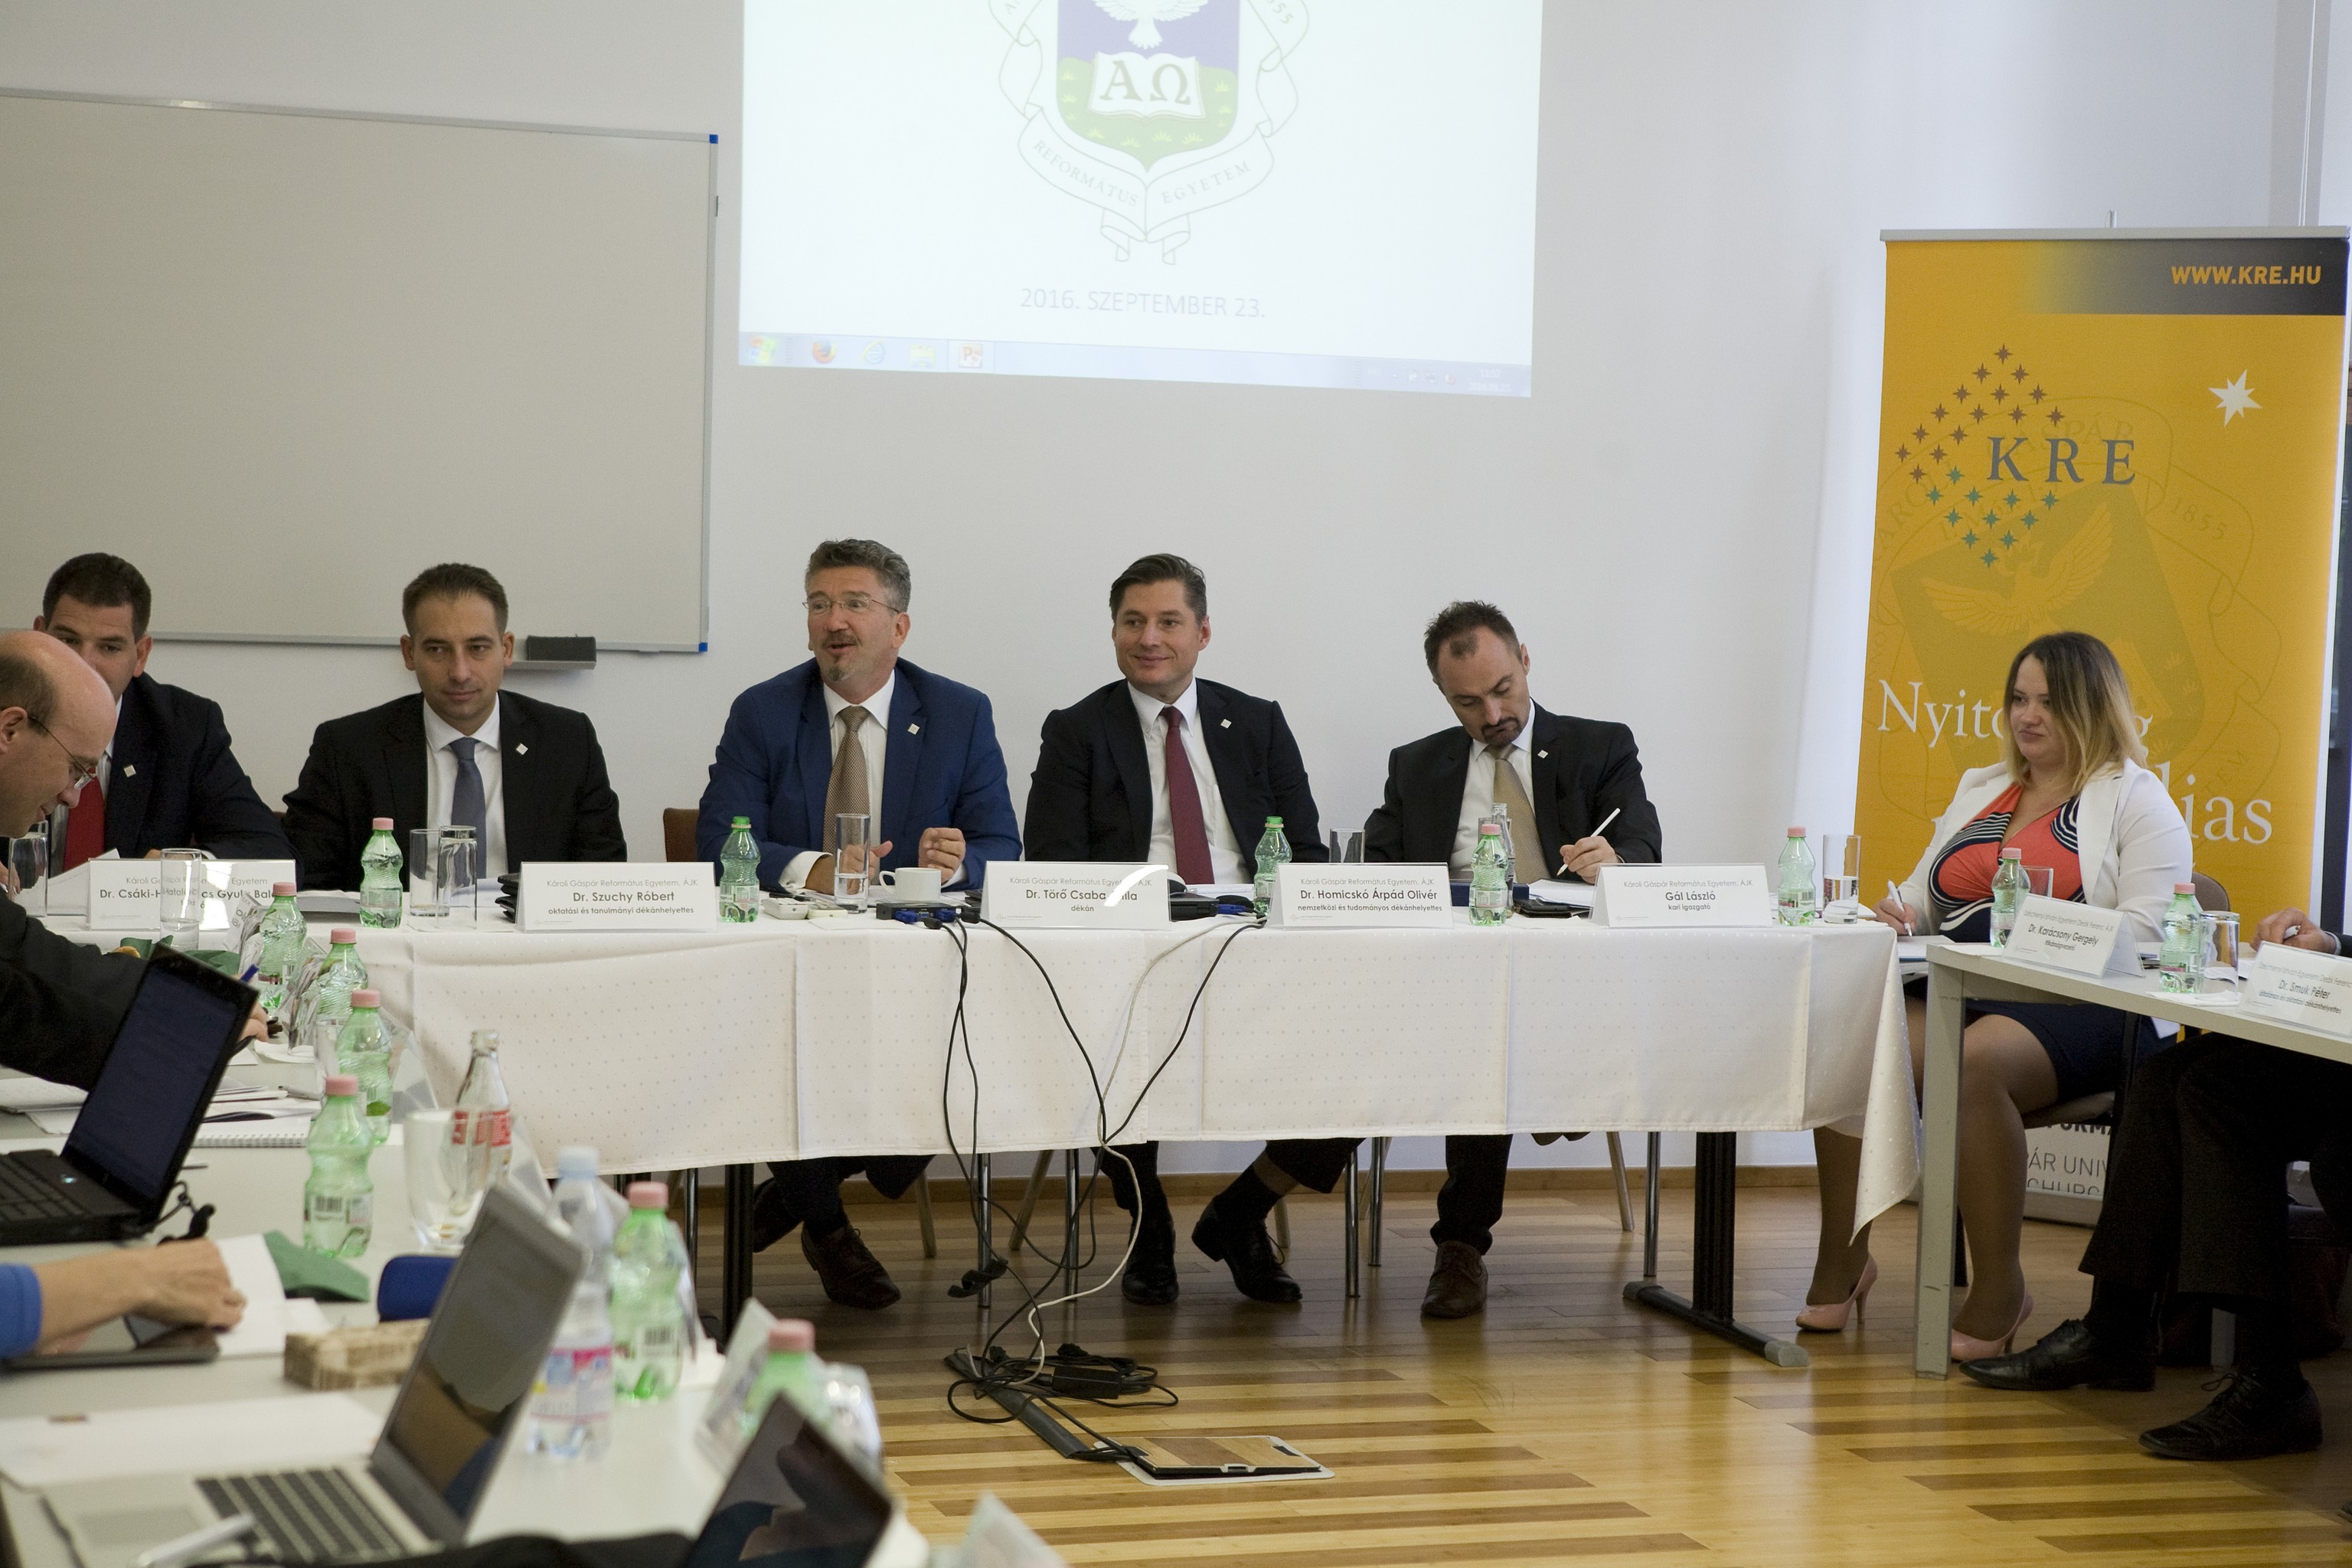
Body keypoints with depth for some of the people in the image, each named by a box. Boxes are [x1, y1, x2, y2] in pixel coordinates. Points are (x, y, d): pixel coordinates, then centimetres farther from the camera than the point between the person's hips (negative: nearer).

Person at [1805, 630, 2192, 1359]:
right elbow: (1926, 895, 30)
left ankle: (1999, 1287, -25)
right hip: (1959, 992, 6)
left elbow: (2146, 929, -7)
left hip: (2076, 1009, -6)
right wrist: (1901, 914, 5)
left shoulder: (2136, 801, 6)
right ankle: (1842, 1258, -15)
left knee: (1976, 1061, -38)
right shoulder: (1979, 789, 27)